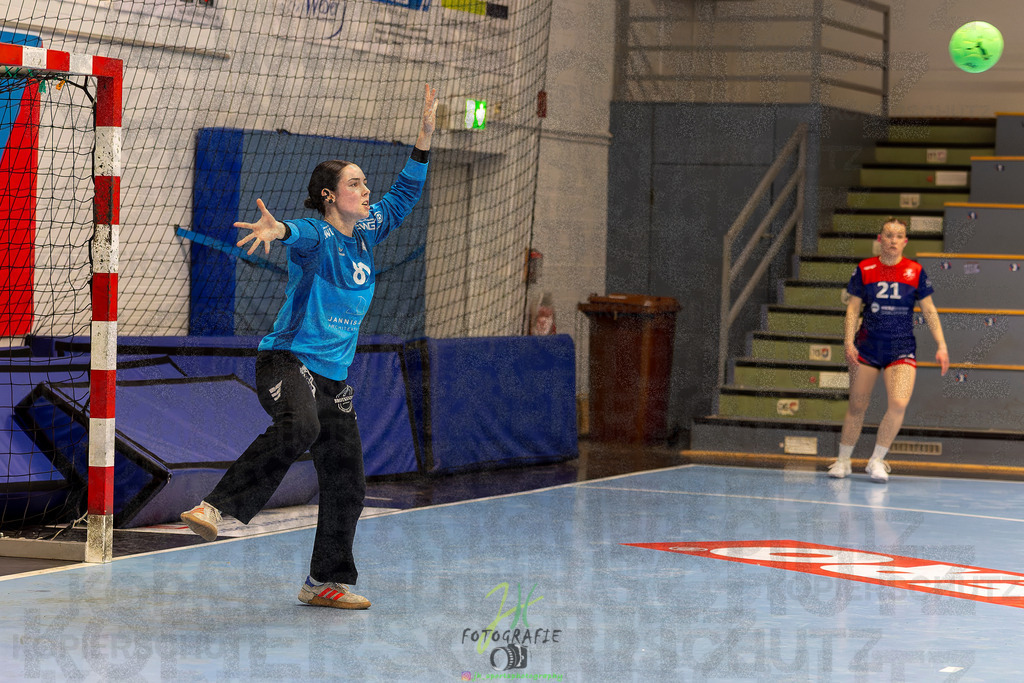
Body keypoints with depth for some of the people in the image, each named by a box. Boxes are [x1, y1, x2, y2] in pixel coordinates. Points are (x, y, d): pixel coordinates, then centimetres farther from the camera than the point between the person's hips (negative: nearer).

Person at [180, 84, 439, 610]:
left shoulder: (366, 232, 12)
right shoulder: (315, 236, -9)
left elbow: (405, 193, 23)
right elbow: (298, 232, -33)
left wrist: (426, 132, 16)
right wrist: (275, 229, -57)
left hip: (334, 375, 8)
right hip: (288, 358, -8)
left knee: (346, 483, 7)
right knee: (297, 428, -39)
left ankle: (325, 582, 20)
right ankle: (214, 507, -40)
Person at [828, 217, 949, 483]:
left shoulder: (915, 272, 0)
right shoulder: (864, 270, 0)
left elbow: (929, 310, 6)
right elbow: (853, 308, 3)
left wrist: (941, 346, -1)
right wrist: (849, 342, -8)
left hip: (902, 348, 0)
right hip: (867, 346, 0)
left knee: (899, 404, -18)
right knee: (857, 405, 5)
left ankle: (877, 460, -2)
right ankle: (843, 460, 23)